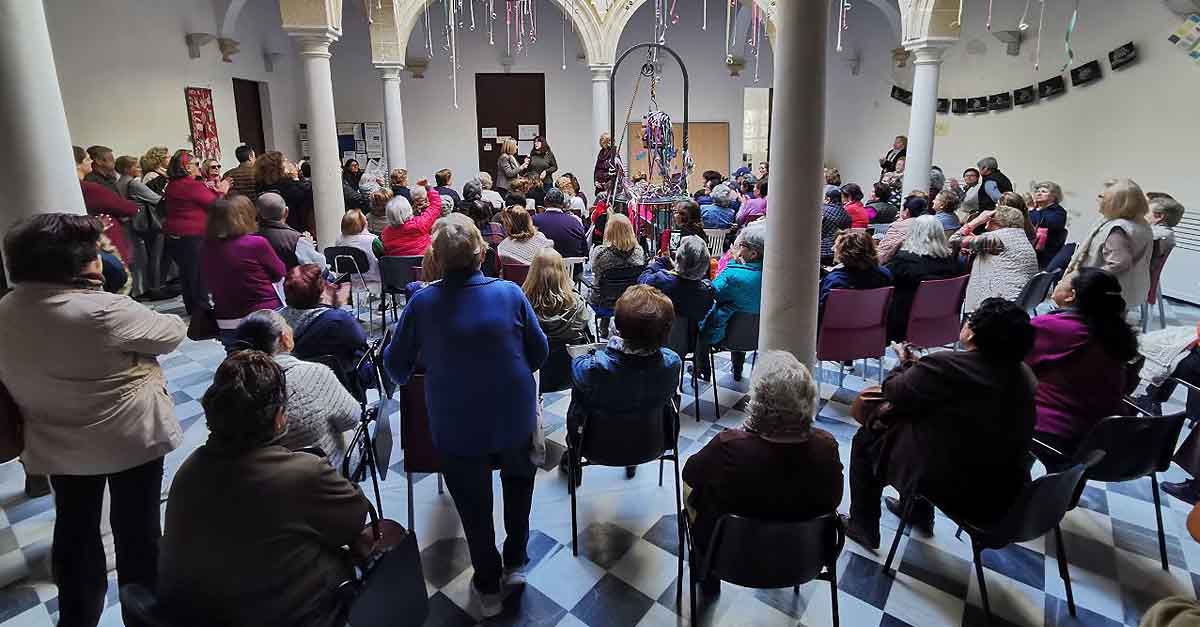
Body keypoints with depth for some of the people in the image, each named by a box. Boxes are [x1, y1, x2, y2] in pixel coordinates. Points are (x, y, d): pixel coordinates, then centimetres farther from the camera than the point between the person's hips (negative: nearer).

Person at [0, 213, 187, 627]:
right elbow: (173, 332, -14)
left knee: (75, 530, 23)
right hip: (129, 438, -6)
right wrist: (137, 322, 6)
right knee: (136, 530, 12)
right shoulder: (103, 311, -27)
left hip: (56, 444, 6)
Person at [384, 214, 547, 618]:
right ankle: (514, 564, 37)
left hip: (456, 429, 0)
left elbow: (396, 365, -2)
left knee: (474, 506, 20)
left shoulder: (422, 302, -13)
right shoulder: (510, 293, -13)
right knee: (518, 480, 31)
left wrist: (408, 374, 20)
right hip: (516, 419, 1)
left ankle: (488, 588, 37)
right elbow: (539, 353, -3)